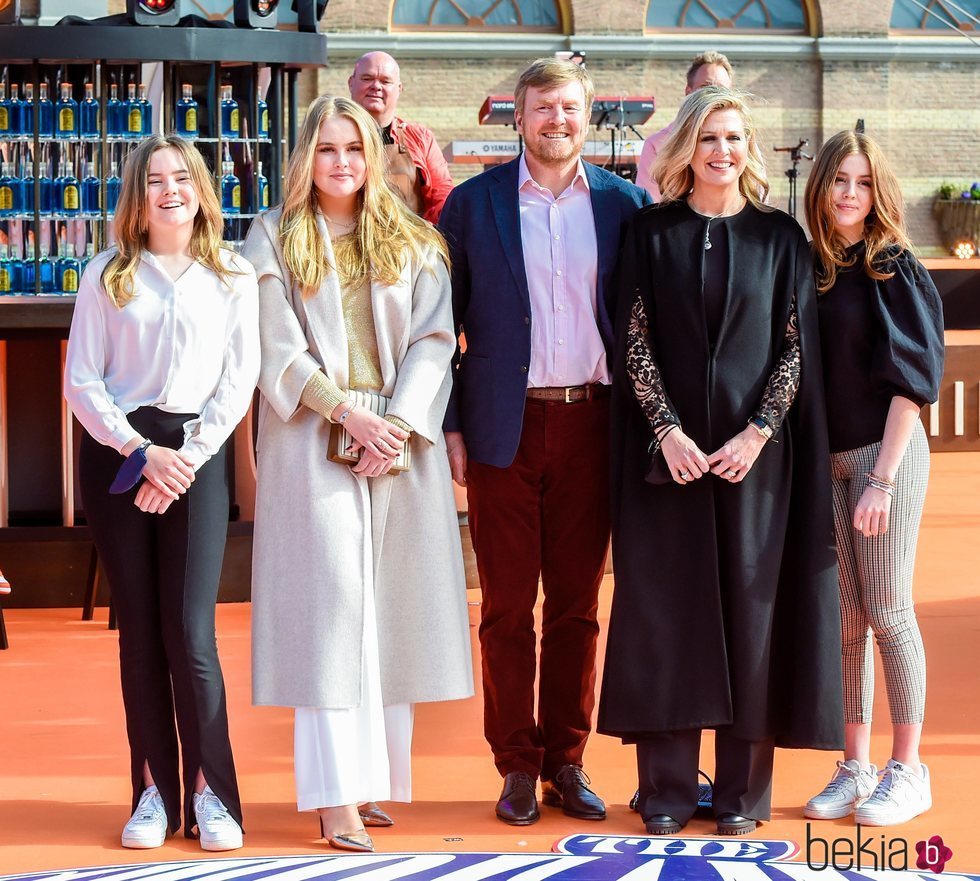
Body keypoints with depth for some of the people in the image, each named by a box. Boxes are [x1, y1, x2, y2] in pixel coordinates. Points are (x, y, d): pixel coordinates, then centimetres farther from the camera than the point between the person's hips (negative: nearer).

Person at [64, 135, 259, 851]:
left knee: (190, 631, -9)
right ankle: (155, 791, 7)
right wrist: (142, 451, -10)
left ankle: (211, 791, -1)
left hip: (195, 453, -1)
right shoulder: (107, 276, 6)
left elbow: (239, 380, 1)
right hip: (116, 453, 1)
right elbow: (81, 379, 1)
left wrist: (186, 458, -9)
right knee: (139, 630, 3)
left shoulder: (233, 277, 5)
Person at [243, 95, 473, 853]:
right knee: (331, 598, -8)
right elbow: (280, 347, -2)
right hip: (314, 442, -2)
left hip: (400, 438, 2)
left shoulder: (412, 242, 10)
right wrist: (348, 411, -12)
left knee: (393, 604, 1)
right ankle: (338, 792, -11)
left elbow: (433, 339, 2)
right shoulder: (276, 238, 6)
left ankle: (380, 777, 7)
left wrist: (398, 421, -12)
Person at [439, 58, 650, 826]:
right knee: (508, 607, 2)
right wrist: (448, 427, -2)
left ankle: (567, 763, 14)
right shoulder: (474, 203, 3)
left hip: (590, 423, 1)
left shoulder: (622, 203, 5)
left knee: (578, 605, 6)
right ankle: (518, 767, 10)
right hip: (506, 425, -1)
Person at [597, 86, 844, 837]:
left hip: (755, 453, 0)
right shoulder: (652, 233, 5)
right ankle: (667, 784, 5)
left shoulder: (780, 237, 5)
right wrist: (667, 430, -12)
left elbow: (796, 348, 1)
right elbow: (635, 341, -1)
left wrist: (757, 434, -11)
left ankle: (744, 787, 7)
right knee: (666, 607, 0)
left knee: (750, 607, 1)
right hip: (667, 451, 0)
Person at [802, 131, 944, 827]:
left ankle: (909, 770, 6)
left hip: (887, 453, -5)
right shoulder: (814, 272, 8)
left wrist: (883, 478, -15)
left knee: (887, 610, -3)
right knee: (846, 616, 6)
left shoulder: (895, 269, -6)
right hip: (827, 458, 5)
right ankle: (856, 766, 13)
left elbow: (912, 379, -10)